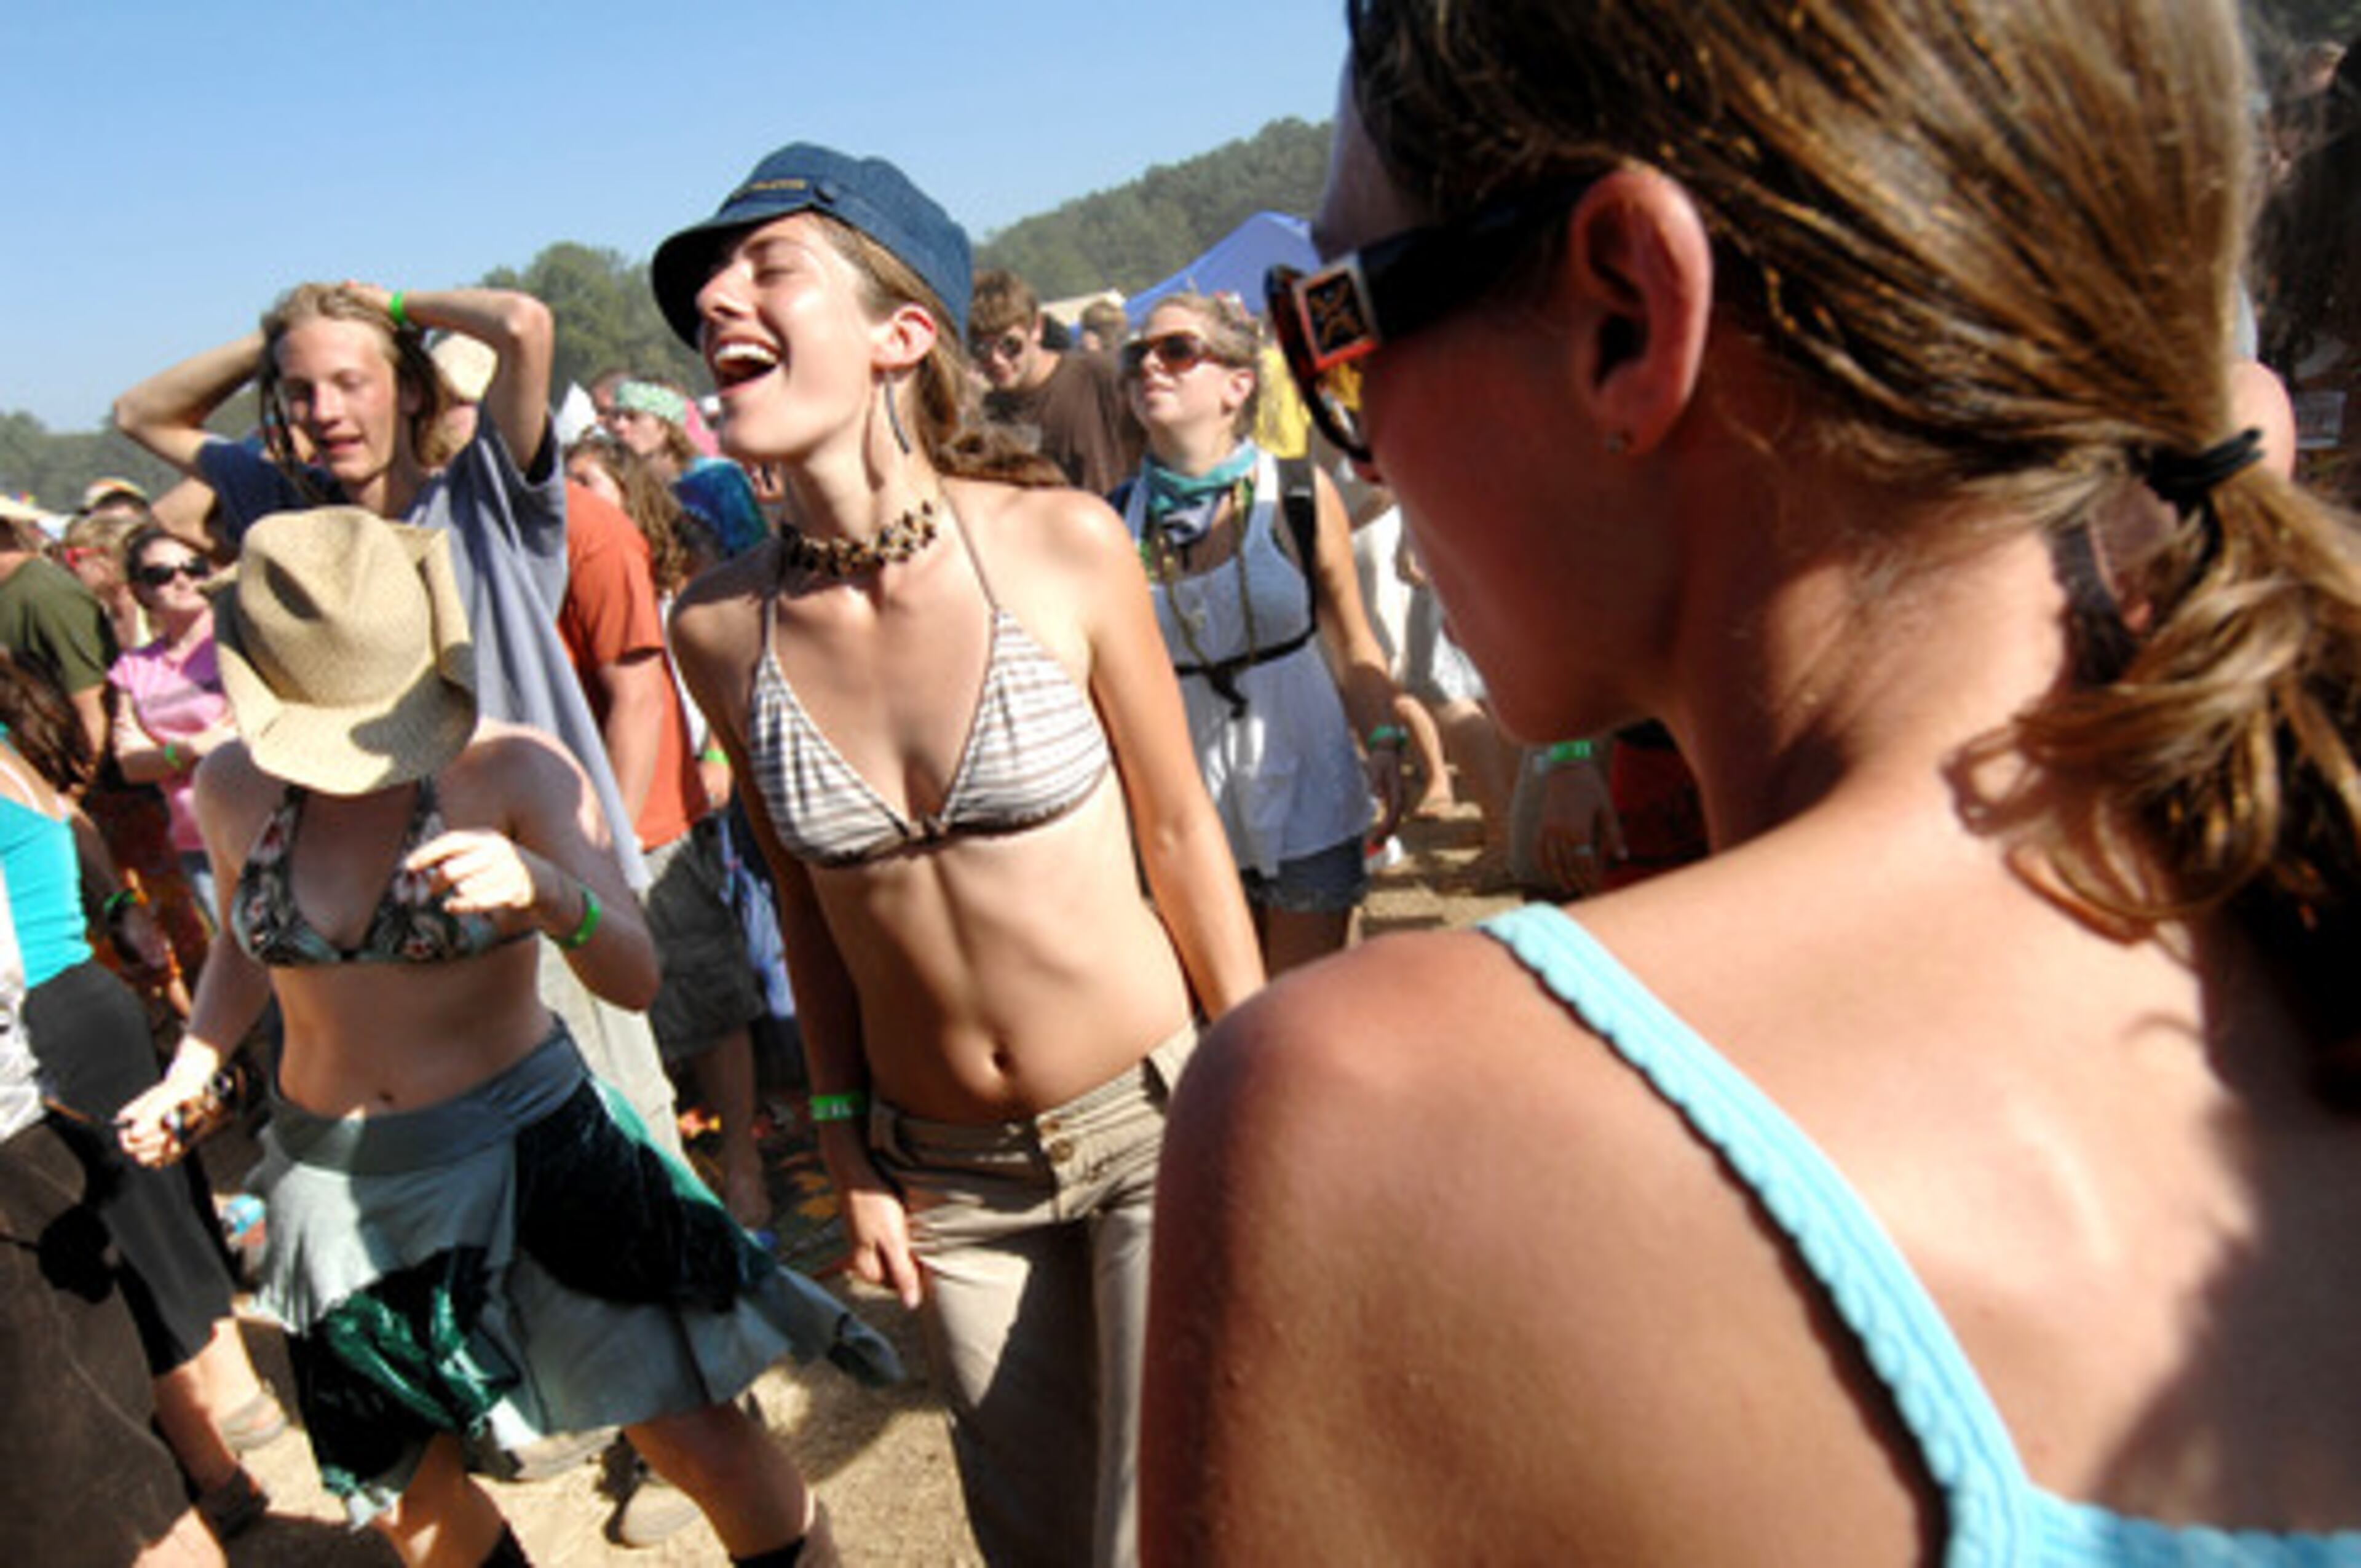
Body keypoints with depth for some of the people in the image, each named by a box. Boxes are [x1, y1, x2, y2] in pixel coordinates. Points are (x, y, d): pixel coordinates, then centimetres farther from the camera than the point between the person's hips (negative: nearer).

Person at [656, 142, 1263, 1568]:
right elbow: (809, 900, 4)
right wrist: (849, 1152, 9)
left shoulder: (1061, 545, -16)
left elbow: (1184, 833, -7)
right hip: (946, 1178, 3)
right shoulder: (720, 629, -8)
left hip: (1154, 1123, -3)